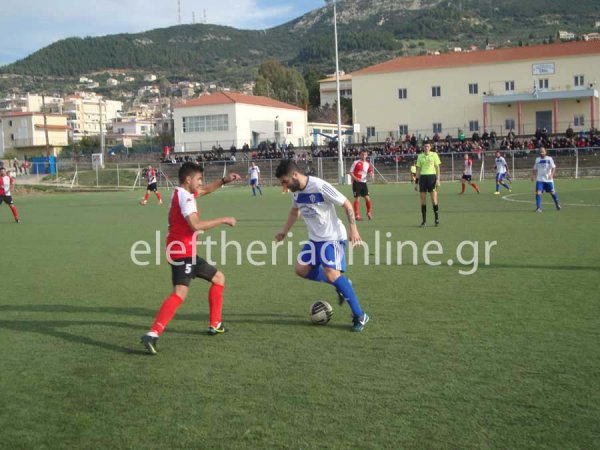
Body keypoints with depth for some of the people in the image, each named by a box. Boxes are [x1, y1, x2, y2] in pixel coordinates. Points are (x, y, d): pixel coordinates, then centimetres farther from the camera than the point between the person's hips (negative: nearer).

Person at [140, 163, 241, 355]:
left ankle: (215, 325, 25)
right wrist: (223, 220, -21)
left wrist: (224, 180, 20)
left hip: (186, 252, 11)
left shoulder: (183, 193, 14)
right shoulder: (185, 197, -15)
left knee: (218, 278, 20)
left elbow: (205, 191, 33)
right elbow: (195, 225, -30)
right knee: (180, 293, -24)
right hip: (182, 252, -11)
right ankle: (152, 335, -32)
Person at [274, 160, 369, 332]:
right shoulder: (296, 191, 1)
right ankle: (341, 285, 16)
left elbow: (346, 204, -17)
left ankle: (359, 316, -10)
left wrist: (353, 229, -24)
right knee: (301, 269, 2)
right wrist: (284, 232, 17)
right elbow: (295, 211, 23)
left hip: (333, 237, -8)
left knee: (331, 273, -21)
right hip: (315, 238, 8)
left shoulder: (320, 186, -22)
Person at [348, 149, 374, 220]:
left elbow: (370, 172, 12)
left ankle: (369, 212, 18)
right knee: (357, 198, -4)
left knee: (367, 198, -2)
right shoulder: (356, 163, -5)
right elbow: (350, 172, -5)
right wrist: (355, 178, -20)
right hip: (356, 182, -4)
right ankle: (357, 215, 3)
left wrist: (372, 176, -12)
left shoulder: (368, 164, 8)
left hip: (363, 183, 4)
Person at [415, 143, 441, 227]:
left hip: (432, 176, -3)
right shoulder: (420, 156, 10)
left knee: (434, 200, -5)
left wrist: (438, 180, -8)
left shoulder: (434, 155, 2)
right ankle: (424, 221, 7)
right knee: (423, 200, 1)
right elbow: (418, 170, 13)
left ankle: (437, 218, 9)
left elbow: (437, 168, 2)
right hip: (423, 177, 3)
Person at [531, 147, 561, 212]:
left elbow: (553, 167, -12)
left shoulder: (549, 159, -5)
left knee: (552, 192, 10)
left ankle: (557, 204, 33)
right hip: (539, 179, 2)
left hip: (548, 179, -2)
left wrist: (551, 174, -28)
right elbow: (535, 169, 17)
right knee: (538, 192, -14)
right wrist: (533, 176, 6)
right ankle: (538, 208, -9)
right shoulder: (537, 159, 6)